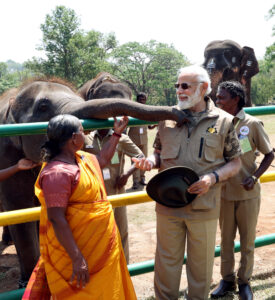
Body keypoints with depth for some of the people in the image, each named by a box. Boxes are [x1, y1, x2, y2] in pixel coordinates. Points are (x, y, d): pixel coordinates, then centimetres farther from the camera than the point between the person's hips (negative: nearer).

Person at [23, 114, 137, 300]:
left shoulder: (81, 158, 5)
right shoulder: (58, 173, -25)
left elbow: (102, 160, 27)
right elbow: (56, 219, -28)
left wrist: (117, 134, 26)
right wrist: (77, 258, -29)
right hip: (78, 249, -10)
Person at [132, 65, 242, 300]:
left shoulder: (223, 121, -3)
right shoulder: (168, 118, 4)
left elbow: (235, 163, 2)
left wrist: (213, 178, -16)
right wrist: (150, 161, -8)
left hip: (204, 208, -2)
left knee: (201, 264, 14)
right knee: (167, 261, 13)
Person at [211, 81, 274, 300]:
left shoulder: (252, 124, -10)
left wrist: (254, 177, -15)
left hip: (248, 193, -2)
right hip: (225, 193, 3)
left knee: (247, 240, 10)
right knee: (226, 239, 14)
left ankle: (244, 281, 27)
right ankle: (227, 280, 30)